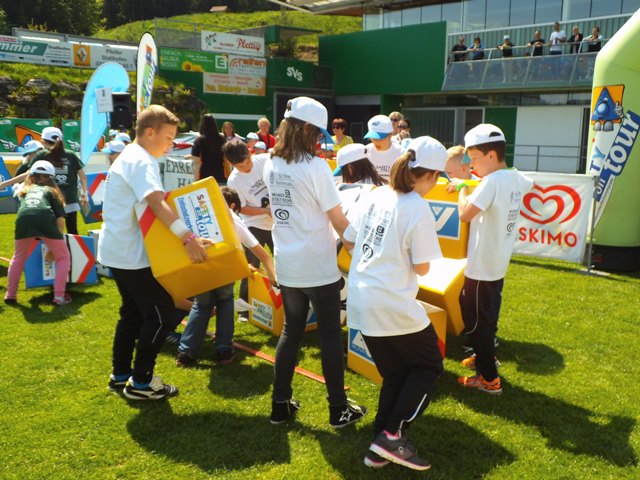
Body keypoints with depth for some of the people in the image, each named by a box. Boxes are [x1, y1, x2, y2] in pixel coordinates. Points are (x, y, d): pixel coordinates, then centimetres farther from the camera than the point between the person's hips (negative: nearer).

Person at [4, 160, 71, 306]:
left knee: (18, 258, 28)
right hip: (45, 219, -2)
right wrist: (53, 248, 24)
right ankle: (59, 296, 8)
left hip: (23, 219, 2)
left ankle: (10, 295, 29)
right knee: (63, 257, 17)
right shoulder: (51, 191, 29)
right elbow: (60, 219, 18)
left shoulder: (25, 190, 37)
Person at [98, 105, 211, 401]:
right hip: (132, 253, -11)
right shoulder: (141, 161, -18)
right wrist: (188, 237, -43)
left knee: (133, 311, 19)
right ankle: (141, 382, 5)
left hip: (119, 249, 11)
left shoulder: (129, 157, 16)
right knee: (161, 313, -4)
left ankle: (120, 375, 29)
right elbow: (156, 203, -34)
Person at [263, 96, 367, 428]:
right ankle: (338, 409, 18)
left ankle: (280, 404, 23)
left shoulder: (272, 166, 5)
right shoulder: (315, 167, -16)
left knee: (291, 331, 18)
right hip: (319, 267, -6)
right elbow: (339, 220, -12)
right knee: (330, 335, 7)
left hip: (286, 267, 6)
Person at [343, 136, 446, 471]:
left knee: (394, 374, 21)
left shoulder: (376, 196, 5)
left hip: (361, 301, 7)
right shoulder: (418, 210, -15)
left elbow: (349, 240, 13)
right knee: (429, 367, 15)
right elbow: (421, 268, -10)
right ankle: (392, 435, 5)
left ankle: (381, 448, 22)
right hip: (393, 305, -7)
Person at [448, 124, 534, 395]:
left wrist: (462, 187, -9)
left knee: (476, 321, 4)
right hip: (498, 264, 9)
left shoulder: (492, 181, -23)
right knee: (487, 317, 25)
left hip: (481, 267, -8)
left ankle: (489, 380, 13)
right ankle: (485, 356, 43)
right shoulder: (517, 179, 2)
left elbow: (465, 214, -26)